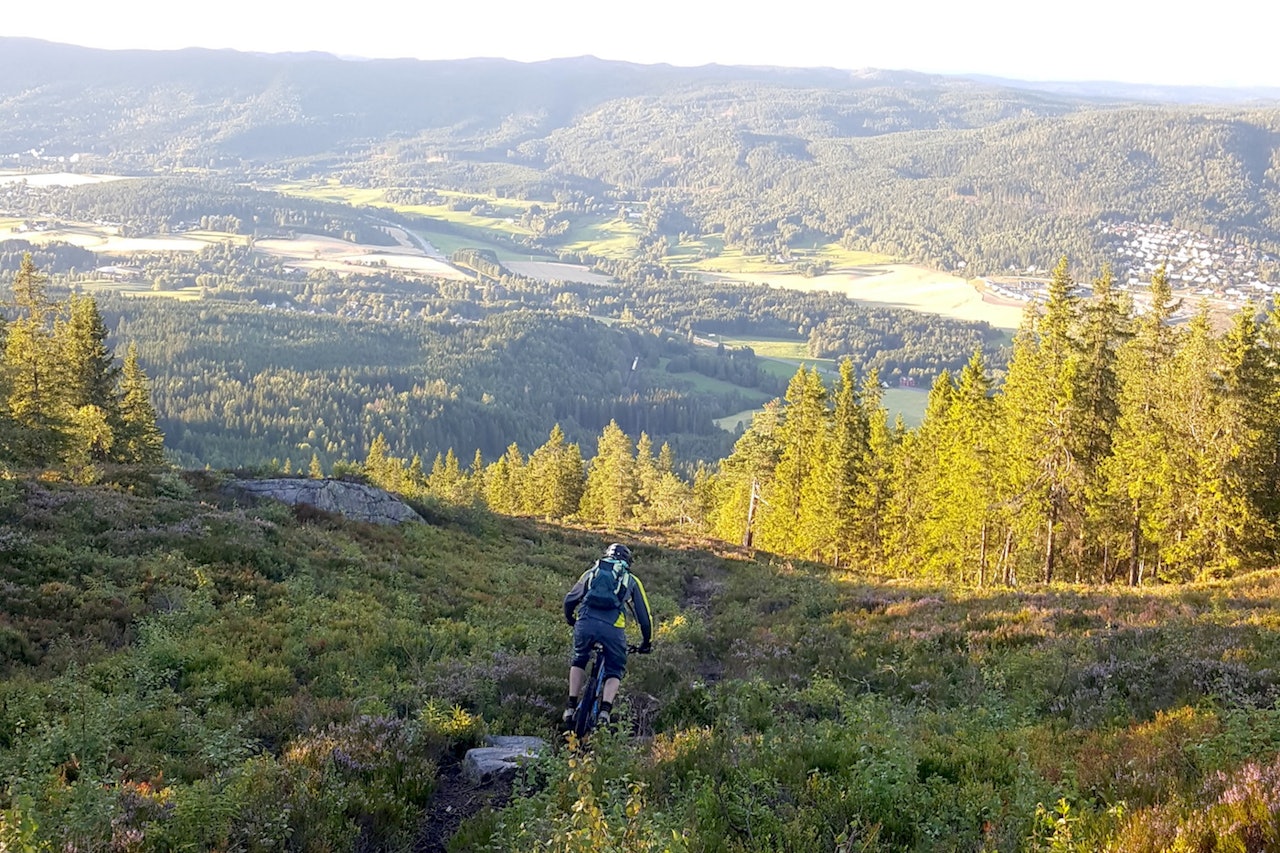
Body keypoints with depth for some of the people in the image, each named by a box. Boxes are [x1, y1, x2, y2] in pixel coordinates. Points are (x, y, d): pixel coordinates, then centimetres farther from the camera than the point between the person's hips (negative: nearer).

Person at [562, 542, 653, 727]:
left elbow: (570, 600, 29)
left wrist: (570, 620, 48)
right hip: (613, 628, -1)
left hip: (585, 623, 1)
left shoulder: (592, 572, 28)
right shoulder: (631, 581, 25)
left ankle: (571, 708, 16)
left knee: (578, 662, 28)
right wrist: (647, 642, 36)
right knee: (614, 672, 17)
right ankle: (605, 711, -6)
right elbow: (643, 615, 24)